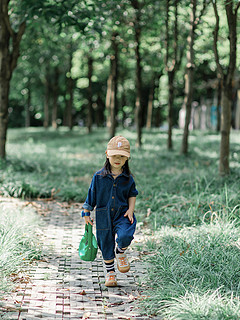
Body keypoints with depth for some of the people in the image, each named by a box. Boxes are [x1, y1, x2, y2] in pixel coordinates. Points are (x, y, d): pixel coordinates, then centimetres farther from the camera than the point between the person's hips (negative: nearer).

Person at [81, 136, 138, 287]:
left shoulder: (128, 178, -2)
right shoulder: (99, 176, -5)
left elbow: (132, 194, 14)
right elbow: (92, 195, 4)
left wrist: (131, 209, 0)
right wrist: (86, 213, 7)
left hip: (122, 214, 0)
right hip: (104, 216, 1)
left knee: (125, 236, -28)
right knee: (106, 246, 9)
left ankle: (121, 252, 7)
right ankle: (110, 274, 29)